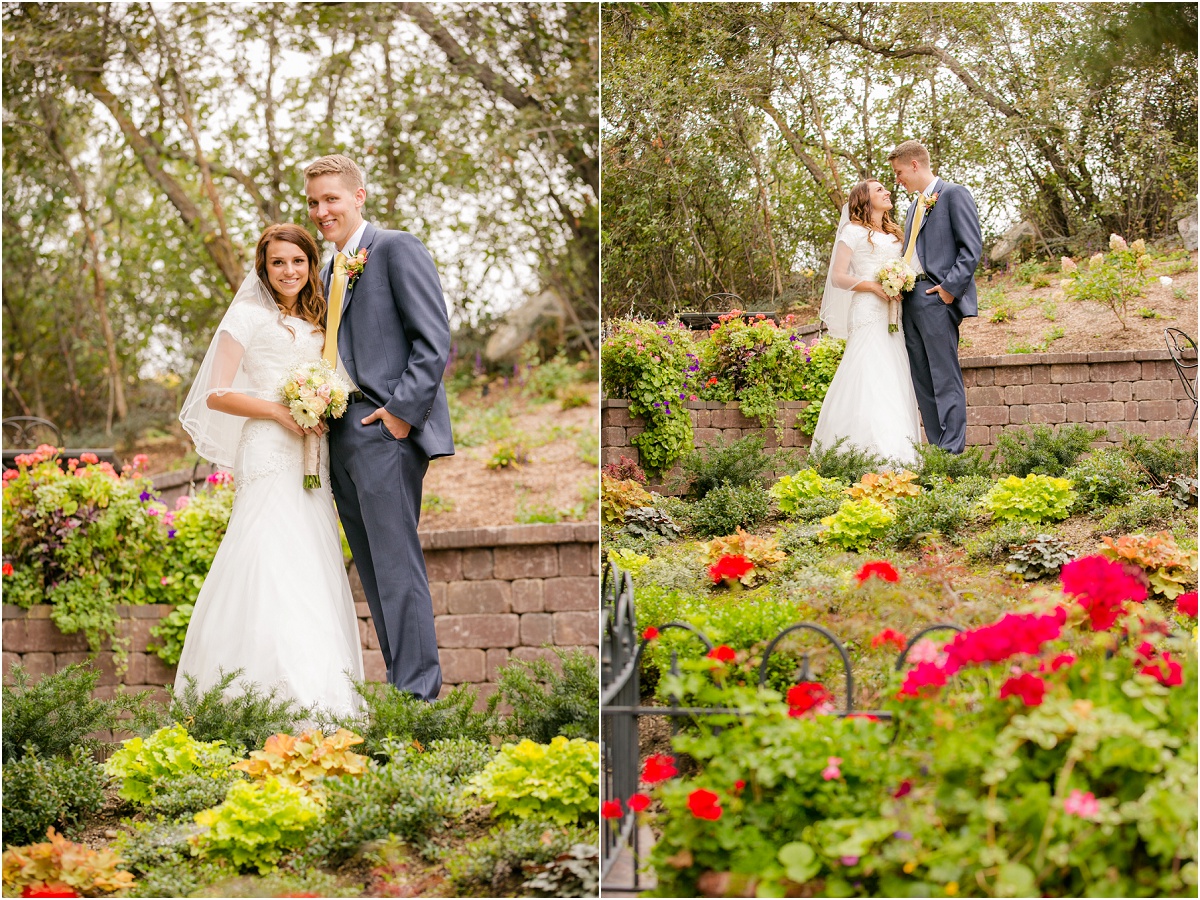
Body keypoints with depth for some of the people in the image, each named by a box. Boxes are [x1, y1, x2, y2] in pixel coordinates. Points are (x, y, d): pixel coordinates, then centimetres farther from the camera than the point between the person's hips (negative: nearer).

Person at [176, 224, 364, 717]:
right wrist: (281, 412, -14)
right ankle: (277, 695, -20)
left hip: (313, 460, 6)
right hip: (269, 455, -6)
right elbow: (217, 395, -4)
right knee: (272, 562, -16)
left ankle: (318, 699, 0)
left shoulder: (315, 325, 22)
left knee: (315, 573, 0)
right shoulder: (249, 316, 3)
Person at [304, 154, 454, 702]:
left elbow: (434, 341, -11)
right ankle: (400, 678, 14)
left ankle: (418, 688, -5)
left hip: (387, 431, -9)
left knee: (397, 564, -9)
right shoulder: (329, 273, 22)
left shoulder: (396, 249, -4)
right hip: (341, 436, 9)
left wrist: (402, 412, -17)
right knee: (372, 570, 9)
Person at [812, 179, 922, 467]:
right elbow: (838, 276, -4)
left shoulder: (893, 234, 24)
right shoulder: (854, 231, 3)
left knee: (896, 383, 0)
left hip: (894, 315, 7)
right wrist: (874, 286, -15)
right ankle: (871, 451, -22)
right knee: (869, 380, -16)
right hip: (868, 313, -7)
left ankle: (899, 451, -2)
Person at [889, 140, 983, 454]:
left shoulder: (954, 193, -1)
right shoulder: (915, 206, 25)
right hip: (910, 299, 9)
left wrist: (950, 288, -16)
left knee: (946, 380, -10)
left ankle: (953, 451, -11)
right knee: (922, 382, 5)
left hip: (937, 298, -9)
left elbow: (972, 246, -9)